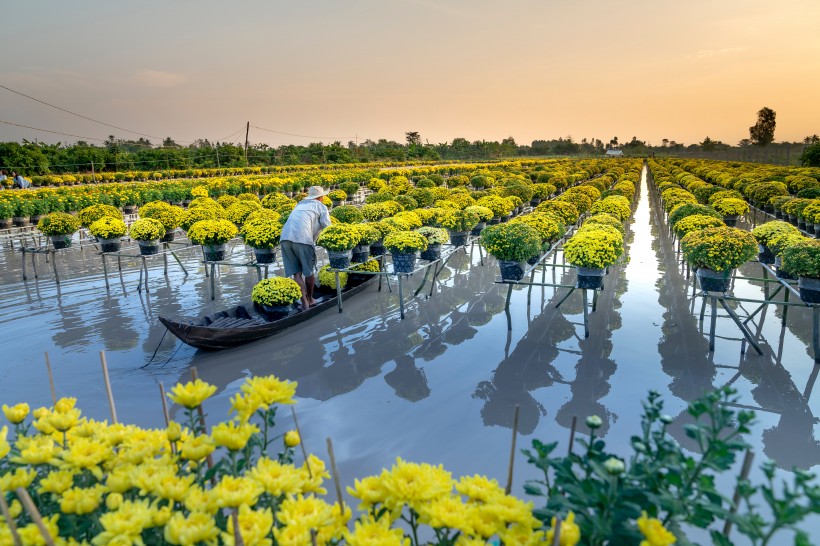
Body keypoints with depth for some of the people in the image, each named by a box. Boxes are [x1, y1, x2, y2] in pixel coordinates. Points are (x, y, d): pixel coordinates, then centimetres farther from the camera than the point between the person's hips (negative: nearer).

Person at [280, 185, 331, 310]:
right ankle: (310, 299, 25)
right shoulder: (321, 207, 16)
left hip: (285, 237, 5)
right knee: (309, 270, 12)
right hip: (303, 238, -5)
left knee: (296, 272, 7)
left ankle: (304, 302, 1)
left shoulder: (300, 204, 33)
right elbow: (327, 228, 8)